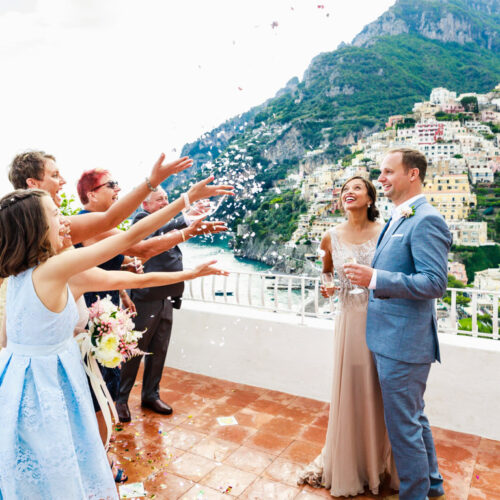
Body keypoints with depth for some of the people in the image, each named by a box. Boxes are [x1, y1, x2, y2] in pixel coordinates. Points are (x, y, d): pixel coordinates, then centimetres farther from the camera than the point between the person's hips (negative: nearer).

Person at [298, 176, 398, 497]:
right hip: (349, 320, 2)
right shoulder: (332, 237, 2)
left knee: (379, 392, 8)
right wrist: (326, 288, -2)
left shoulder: (384, 233, -5)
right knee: (349, 391, 9)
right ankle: (349, 468, 30)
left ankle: (382, 463, 32)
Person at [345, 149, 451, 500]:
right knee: (414, 417, 24)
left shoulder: (426, 220, -18)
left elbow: (435, 283, -24)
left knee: (404, 424, 5)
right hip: (392, 339, 10)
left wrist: (375, 279, -26)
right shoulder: (398, 219, 12)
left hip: (404, 343, -10)